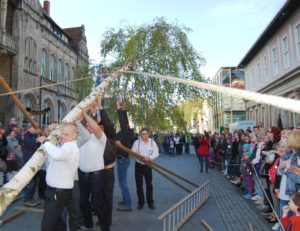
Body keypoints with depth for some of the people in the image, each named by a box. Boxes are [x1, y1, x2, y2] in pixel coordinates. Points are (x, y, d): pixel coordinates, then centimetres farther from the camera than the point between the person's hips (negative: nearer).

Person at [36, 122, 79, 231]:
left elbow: (57, 154, -45)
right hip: (54, 190, 11)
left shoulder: (71, 147, -23)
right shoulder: (65, 146, 12)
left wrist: (45, 141, -28)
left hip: (60, 193, -11)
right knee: (55, 220, 25)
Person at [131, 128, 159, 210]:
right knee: (139, 185, 5)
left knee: (149, 184, 5)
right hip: (139, 165, 0)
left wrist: (149, 157, -28)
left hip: (148, 165, 0)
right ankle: (141, 202, 18)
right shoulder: (137, 142, -4)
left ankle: (150, 202, 18)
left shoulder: (152, 142, -2)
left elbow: (156, 153, -10)